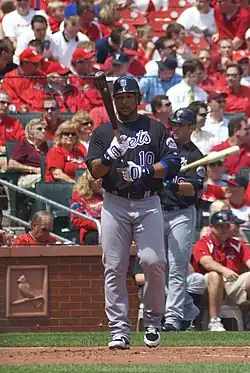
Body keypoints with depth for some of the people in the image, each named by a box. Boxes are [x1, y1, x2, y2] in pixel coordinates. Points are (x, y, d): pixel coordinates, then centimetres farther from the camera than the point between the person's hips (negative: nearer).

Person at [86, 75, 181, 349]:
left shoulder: (155, 129, 12)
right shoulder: (103, 132, 14)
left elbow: (173, 163, 1)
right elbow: (95, 171, 3)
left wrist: (146, 171, -15)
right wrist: (111, 155, -17)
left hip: (148, 204, -1)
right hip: (114, 205, 1)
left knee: (153, 262, -12)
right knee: (114, 268, -5)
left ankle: (152, 321, 7)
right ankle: (119, 331, -2)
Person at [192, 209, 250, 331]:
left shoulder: (238, 245, 16)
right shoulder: (203, 244, 3)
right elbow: (207, 262, -18)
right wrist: (224, 270, -39)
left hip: (234, 284, 4)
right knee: (215, 275, -36)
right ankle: (214, 322, -37)